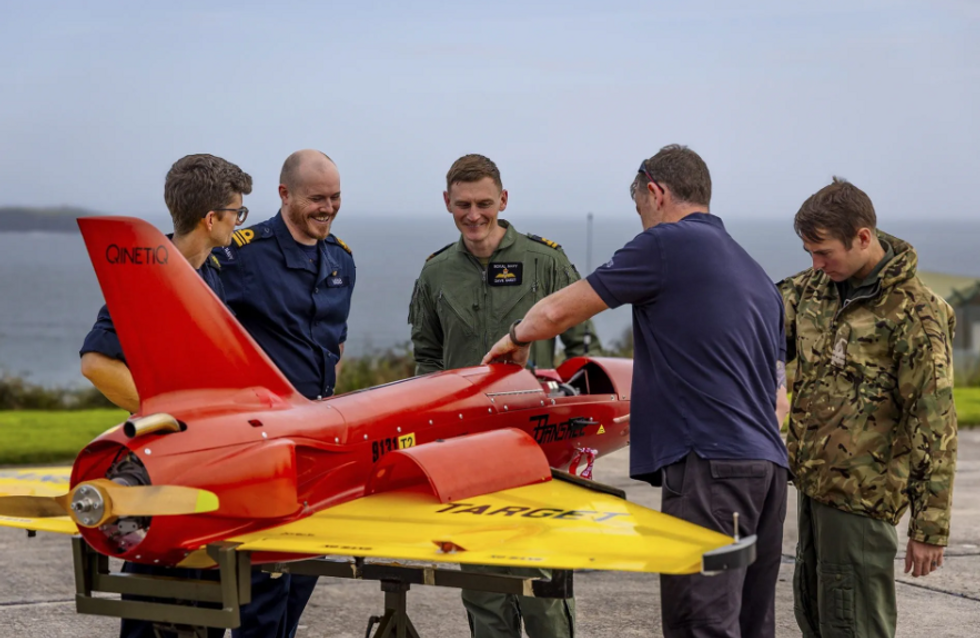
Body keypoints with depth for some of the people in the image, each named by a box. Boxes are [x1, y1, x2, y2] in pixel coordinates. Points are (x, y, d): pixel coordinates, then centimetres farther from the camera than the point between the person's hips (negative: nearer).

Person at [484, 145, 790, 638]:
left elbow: (558, 312, -1)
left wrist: (514, 339, 20)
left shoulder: (667, 245, -2)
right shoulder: (758, 276, 23)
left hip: (710, 468, -9)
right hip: (769, 463, 9)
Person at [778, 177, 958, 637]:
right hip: (813, 485, 8)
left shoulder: (914, 315, -17)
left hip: (861, 496, -8)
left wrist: (930, 527, -17)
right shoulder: (815, 288, 5)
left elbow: (934, 424, -17)